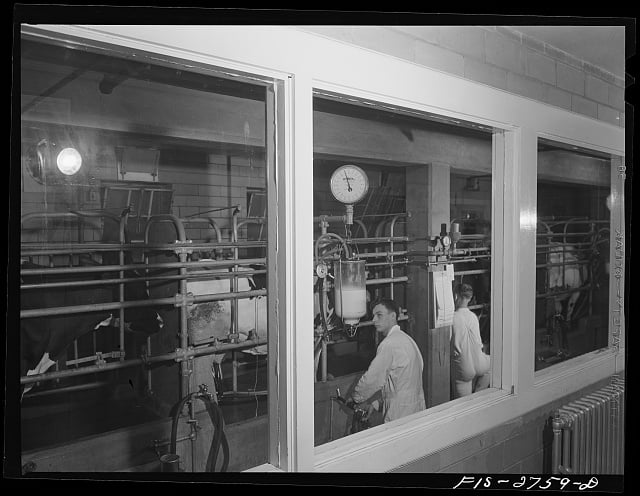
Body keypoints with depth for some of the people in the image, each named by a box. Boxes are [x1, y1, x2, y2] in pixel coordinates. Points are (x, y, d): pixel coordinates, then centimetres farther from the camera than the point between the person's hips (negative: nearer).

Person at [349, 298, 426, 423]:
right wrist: (374, 403, 15)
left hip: (401, 415, -9)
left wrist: (356, 398, 1)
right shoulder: (404, 338, 12)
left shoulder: (389, 344, -19)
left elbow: (372, 378, -16)